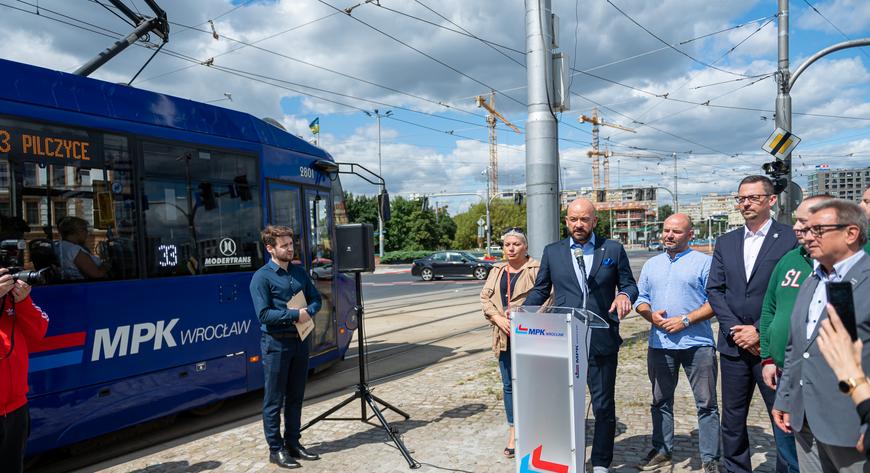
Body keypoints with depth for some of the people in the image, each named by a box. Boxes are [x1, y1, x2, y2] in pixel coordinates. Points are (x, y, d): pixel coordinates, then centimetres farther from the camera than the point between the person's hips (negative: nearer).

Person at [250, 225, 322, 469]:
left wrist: (309, 311, -8)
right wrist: (296, 314, -17)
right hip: (276, 343, -6)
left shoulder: (300, 272, 9)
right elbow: (264, 315, -17)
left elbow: (316, 299, 13)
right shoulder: (262, 277, -10)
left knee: (296, 396, 14)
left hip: (300, 339, 6)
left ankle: (293, 442, 26)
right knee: (274, 400, 4)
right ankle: (276, 449, 15)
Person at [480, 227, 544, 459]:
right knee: (509, 385, 10)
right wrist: (498, 318, -6)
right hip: (504, 336, 5)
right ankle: (513, 433, 20)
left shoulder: (537, 269, -3)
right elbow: (485, 297, 10)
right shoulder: (496, 270, 14)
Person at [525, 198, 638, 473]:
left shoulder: (613, 250, 4)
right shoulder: (552, 252, 7)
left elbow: (629, 284, 8)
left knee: (604, 405, 9)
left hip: (601, 340, -1)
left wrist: (625, 295, -16)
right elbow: (540, 289, 10)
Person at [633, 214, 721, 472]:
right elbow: (640, 299, 14)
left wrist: (686, 320, -16)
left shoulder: (703, 262, -1)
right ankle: (662, 451, 26)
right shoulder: (651, 265, 14)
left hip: (697, 343, -4)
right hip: (659, 343, 4)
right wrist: (651, 316, -6)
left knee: (706, 403, 3)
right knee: (660, 401, 13)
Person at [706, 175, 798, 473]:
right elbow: (714, 290, 6)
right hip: (734, 345, 5)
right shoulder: (725, 242, 11)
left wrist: (760, 332, -13)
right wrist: (736, 329, -6)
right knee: (732, 420, 13)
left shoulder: (790, 239, -4)